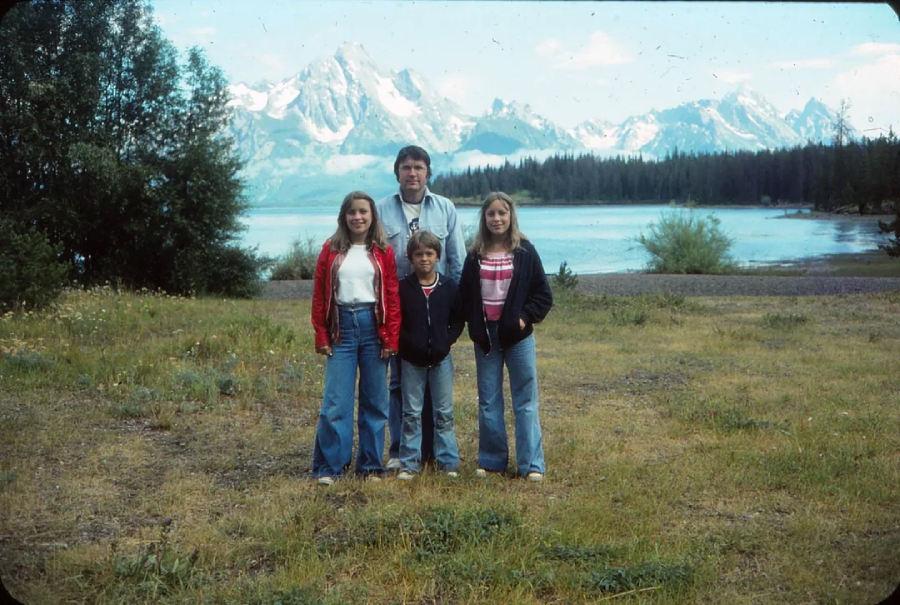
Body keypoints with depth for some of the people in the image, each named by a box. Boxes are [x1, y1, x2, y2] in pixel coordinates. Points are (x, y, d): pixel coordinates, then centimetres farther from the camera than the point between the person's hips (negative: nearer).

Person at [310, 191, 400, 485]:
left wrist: (391, 337, -5)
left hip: (373, 327, 1)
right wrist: (321, 336, -2)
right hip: (341, 327, -1)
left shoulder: (383, 252, 5)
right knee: (336, 402, -2)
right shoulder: (331, 250, 5)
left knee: (375, 401, 6)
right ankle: (328, 466, 6)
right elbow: (319, 296, 4)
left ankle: (370, 465, 17)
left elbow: (393, 298, 2)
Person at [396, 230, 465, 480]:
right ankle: (409, 463, 12)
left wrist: (446, 342, -7)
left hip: (441, 358, 1)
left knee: (444, 413, 7)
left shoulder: (448, 286, 2)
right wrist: (409, 343, -13)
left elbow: (458, 319, 6)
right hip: (411, 360, -1)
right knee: (411, 413, 6)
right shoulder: (403, 288, -2)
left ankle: (448, 462, 15)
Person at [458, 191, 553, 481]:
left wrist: (526, 317, -11)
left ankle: (531, 464, 5)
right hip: (485, 338, 2)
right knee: (488, 403, 8)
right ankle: (491, 460, 18)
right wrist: (474, 324, -3)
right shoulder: (475, 255, 4)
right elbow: (464, 296, 9)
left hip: (518, 337, -2)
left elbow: (543, 294, -1)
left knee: (526, 402, 1)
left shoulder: (525, 251, -3)